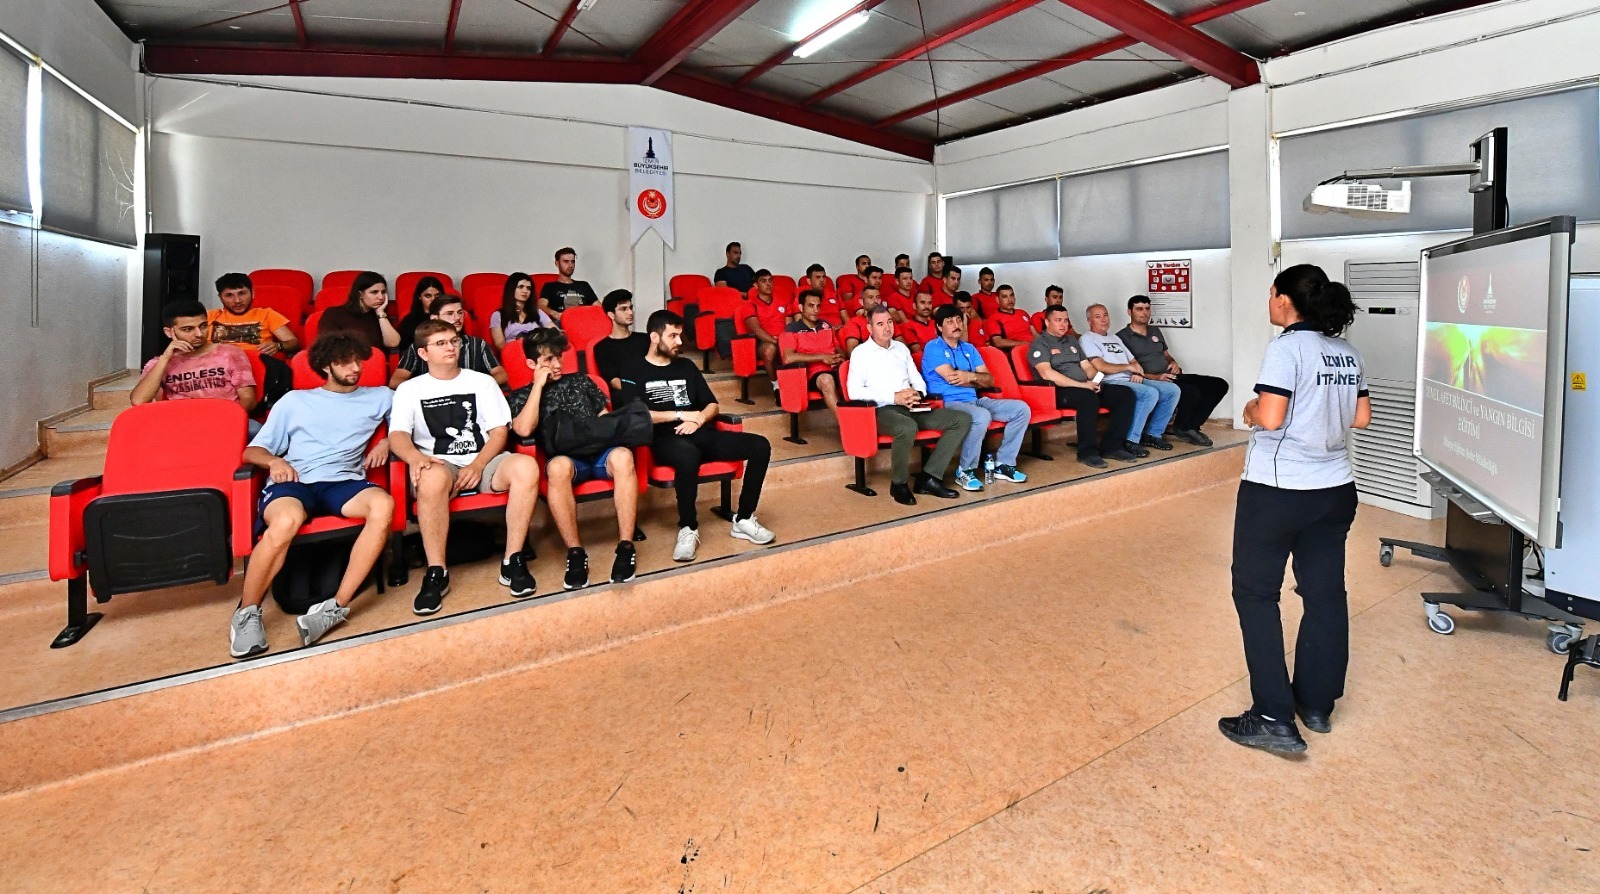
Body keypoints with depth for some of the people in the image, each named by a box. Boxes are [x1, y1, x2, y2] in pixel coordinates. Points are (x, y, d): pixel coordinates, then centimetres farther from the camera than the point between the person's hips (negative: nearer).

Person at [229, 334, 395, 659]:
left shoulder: (378, 397, 22)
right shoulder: (294, 401, 21)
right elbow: (252, 451, 18)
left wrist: (386, 442, 2)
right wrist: (274, 461, -6)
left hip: (344, 482, 1)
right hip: (295, 481, -1)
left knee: (383, 505, -36)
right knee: (286, 521, -38)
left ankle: (336, 606, -32)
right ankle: (247, 613, -16)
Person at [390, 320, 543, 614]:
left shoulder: (482, 382, 17)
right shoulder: (409, 389, 14)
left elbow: (500, 431, 8)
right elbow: (397, 435, -1)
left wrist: (478, 465, -11)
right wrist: (416, 458, -26)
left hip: (484, 461, 1)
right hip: (440, 465, -1)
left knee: (526, 466, -32)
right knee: (432, 477, -39)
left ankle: (512, 562, -24)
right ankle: (436, 573, -27)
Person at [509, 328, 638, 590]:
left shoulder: (581, 381, 24)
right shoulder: (520, 396, 16)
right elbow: (524, 430, -5)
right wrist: (539, 385, 2)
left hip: (599, 451, 2)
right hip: (566, 458, -2)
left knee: (622, 456, -35)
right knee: (558, 466, -40)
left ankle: (626, 547, -32)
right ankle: (575, 553, -30)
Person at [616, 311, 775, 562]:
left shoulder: (686, 366, 22)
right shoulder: (634, 370, 6)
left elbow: (712, 405, 19)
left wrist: (698, 420, -5)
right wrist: (681, 414, -7)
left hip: (701, 434, 6)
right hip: (665, 440, -6)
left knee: (760, 445, -14)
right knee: (688, 453, -43)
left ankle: (743, 519, -6)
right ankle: (688, 529, -24)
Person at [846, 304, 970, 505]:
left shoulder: (901, 348, 23)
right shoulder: (860, 352, 4)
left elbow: (919, 382, 24)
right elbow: (854, 391, -10)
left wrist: (917, 394, -2)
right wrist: (894, 397, -15)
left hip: (913, 408, 7)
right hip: (882, 410, -7)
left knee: (963, 420, -10)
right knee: (908, 427, -41)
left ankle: (929, 477, -14)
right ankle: (899, 484, -16)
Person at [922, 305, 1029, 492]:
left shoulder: (969, 348, 18)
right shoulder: (933, 348, -3)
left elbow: (990, 380, 10)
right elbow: (952, 378, -15)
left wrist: (971, 376, -12)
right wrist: (977, 378, -1)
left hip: (975, 400, 8)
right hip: (948, 404, -8)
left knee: (1021, 409, -5)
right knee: (982, 416, -37)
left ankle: (1004, 464, 2)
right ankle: (965, 471, -18)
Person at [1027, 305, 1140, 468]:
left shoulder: (1072, 340, 25)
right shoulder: (1040, 343, -1)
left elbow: (1087, 366, 22)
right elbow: (1047, 373, -17)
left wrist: (1095, 380, -4)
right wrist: (1082, 385, -20)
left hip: (1087, 387, 8)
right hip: (1059, 391, -8)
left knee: (1125, 394, -11)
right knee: (1089, 398, -38)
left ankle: (1111, 446, -10)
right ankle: (1087, 452, -25)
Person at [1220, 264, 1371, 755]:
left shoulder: (1286, 348, -14)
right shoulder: (1347, 352, 9)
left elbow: (1269, 418, -22)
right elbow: (1360, 418, 13)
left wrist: (1250, 410, -2)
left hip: (1277, 490, -8)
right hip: (1335, 489, 8)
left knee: (1255, 592, 3)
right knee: (1325, 594, 14)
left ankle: (1273, 718, 3)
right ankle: (1317, 705, 28)